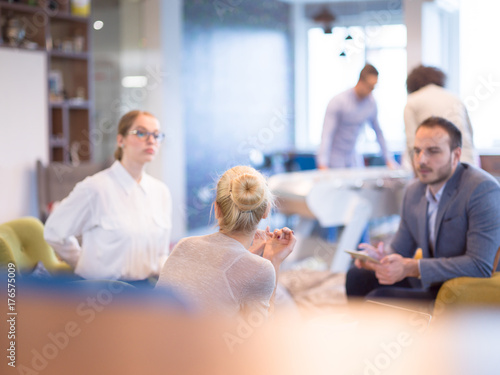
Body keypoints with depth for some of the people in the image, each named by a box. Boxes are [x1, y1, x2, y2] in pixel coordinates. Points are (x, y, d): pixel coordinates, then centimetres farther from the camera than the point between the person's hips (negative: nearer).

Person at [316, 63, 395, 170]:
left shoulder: (371, 103, 1)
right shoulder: (338, 102, -17)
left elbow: (378, 132, 13)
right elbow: (327, 134, -24)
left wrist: (388, 160, 12)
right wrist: (323, 164, -35)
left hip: (353, 158, 5)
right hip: (334, 159, -5)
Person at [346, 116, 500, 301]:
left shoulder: (483, 190, -17)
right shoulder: (413, 191, 8)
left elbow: (480, 265, -25)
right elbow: (399, 252, 14)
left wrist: (412, 268, -28)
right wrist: (381, 259, -12)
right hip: (430, 285, 8)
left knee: (379, 298, -24)